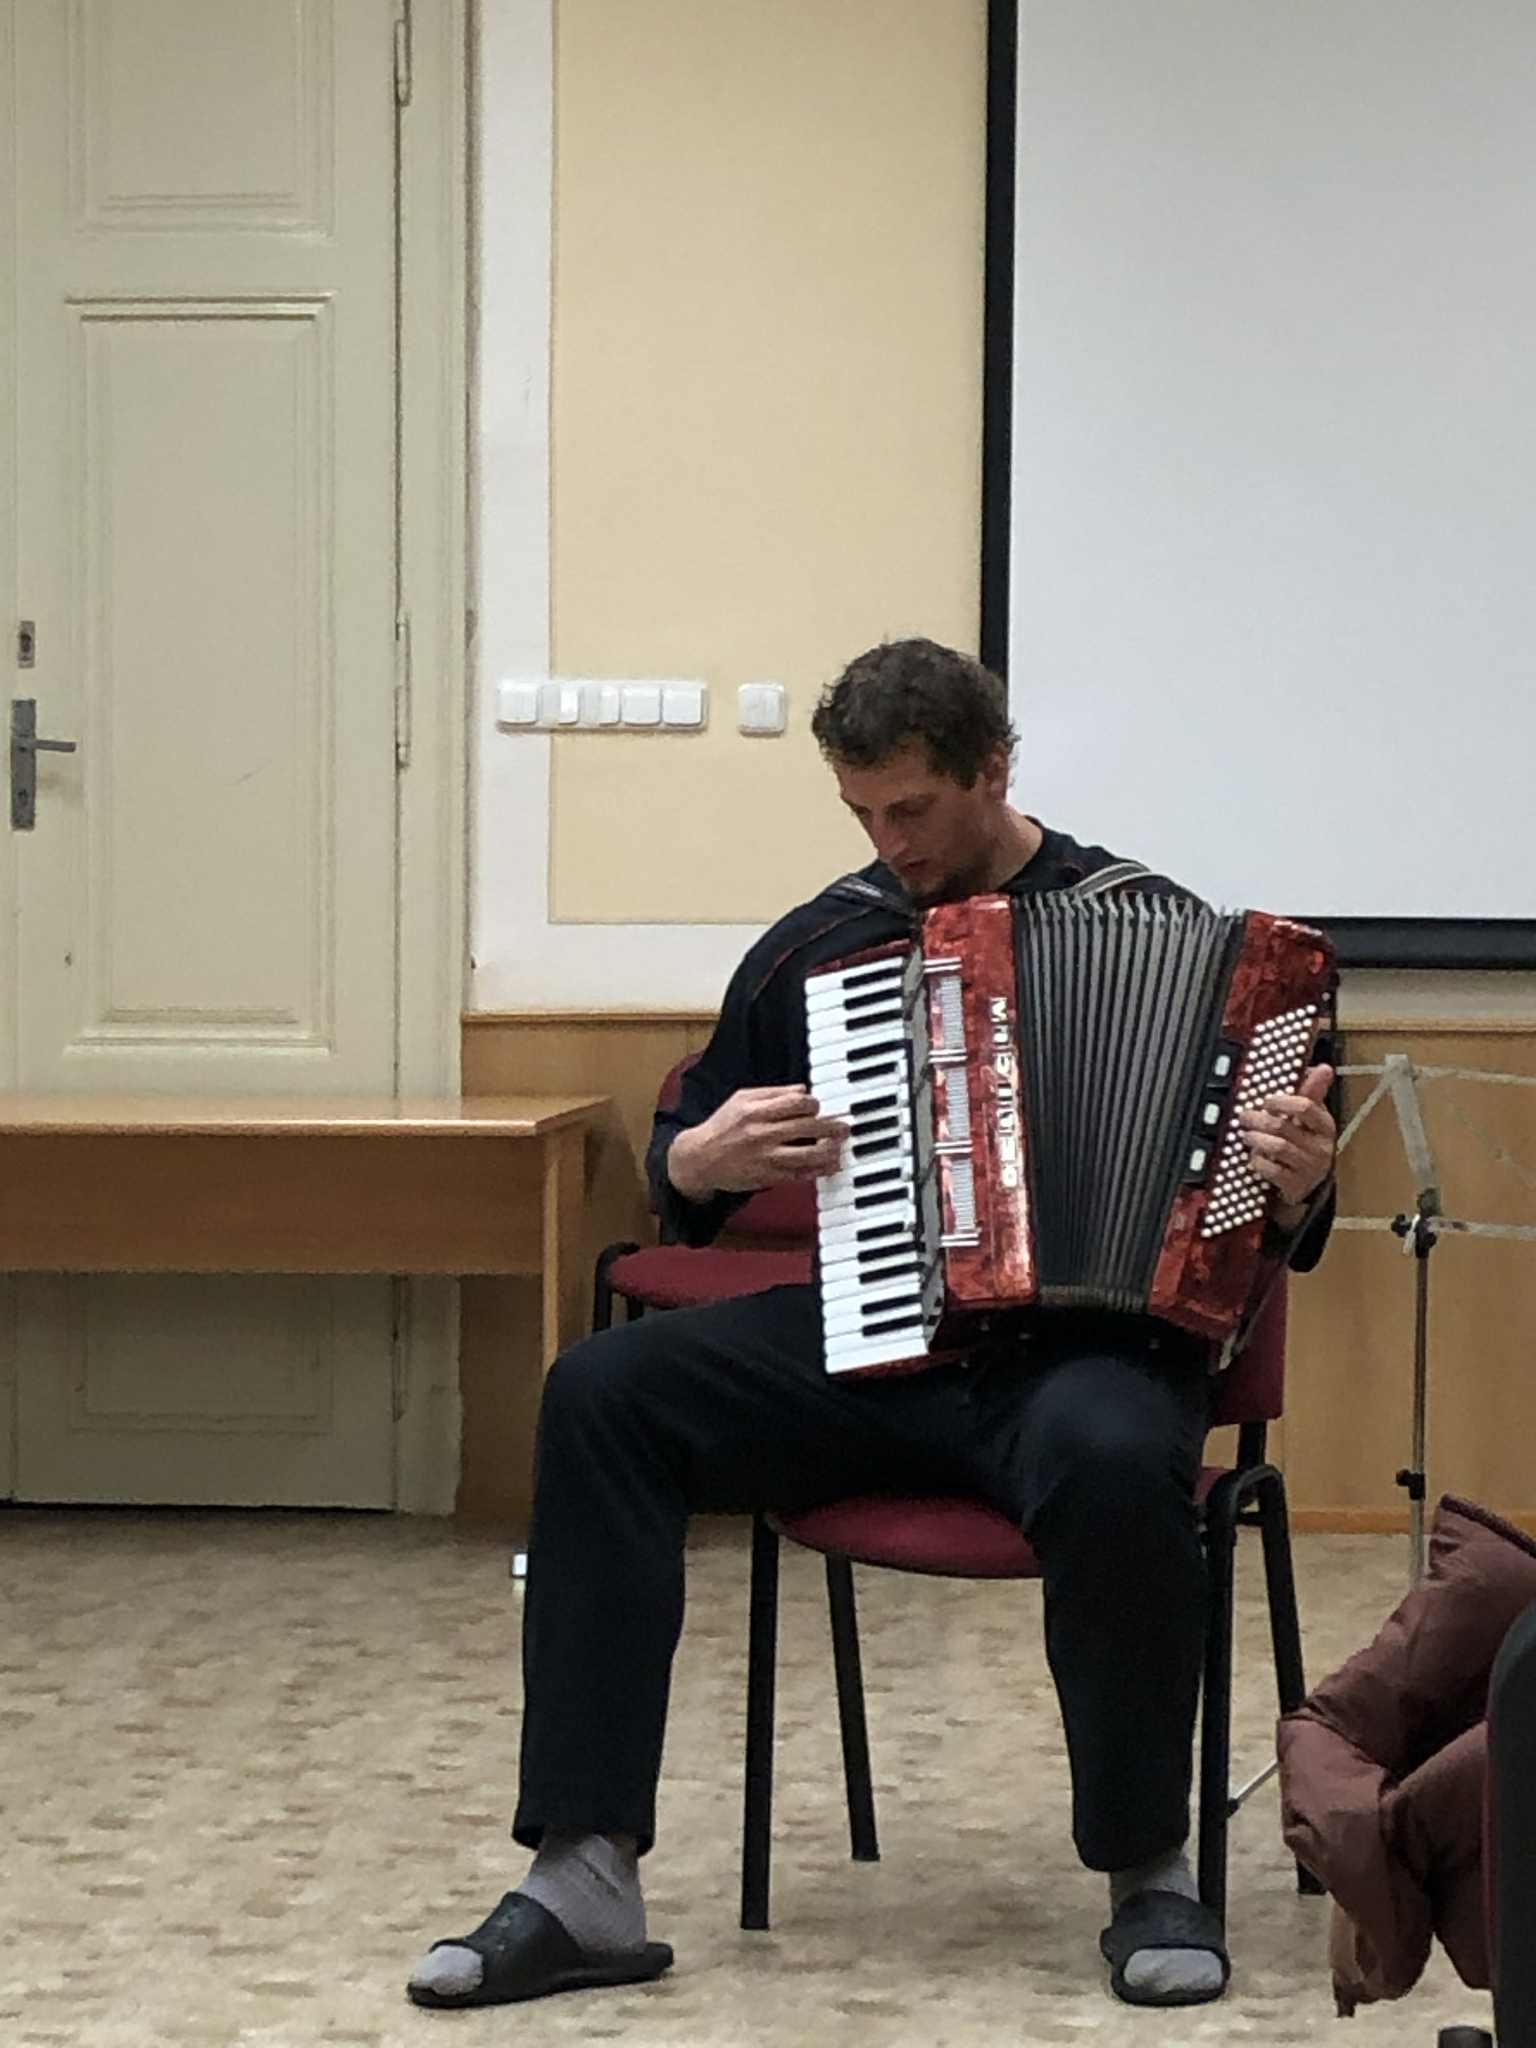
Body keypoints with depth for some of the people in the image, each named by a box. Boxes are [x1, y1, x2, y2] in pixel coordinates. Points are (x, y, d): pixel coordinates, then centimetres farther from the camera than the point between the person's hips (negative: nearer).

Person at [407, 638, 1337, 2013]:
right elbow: (677, 1178, 22)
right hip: (873, 1345, 4)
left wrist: (1295, 1185, -22)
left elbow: (1274, 1218, 2)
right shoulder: (818, 946, 11)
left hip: (1085, 1345, -4)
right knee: (601, 1392, -19)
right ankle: (587, 1880, -23)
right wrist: (701, 1163, -2)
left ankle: (1150, 1872, -16)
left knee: (1110, 1457, -39)